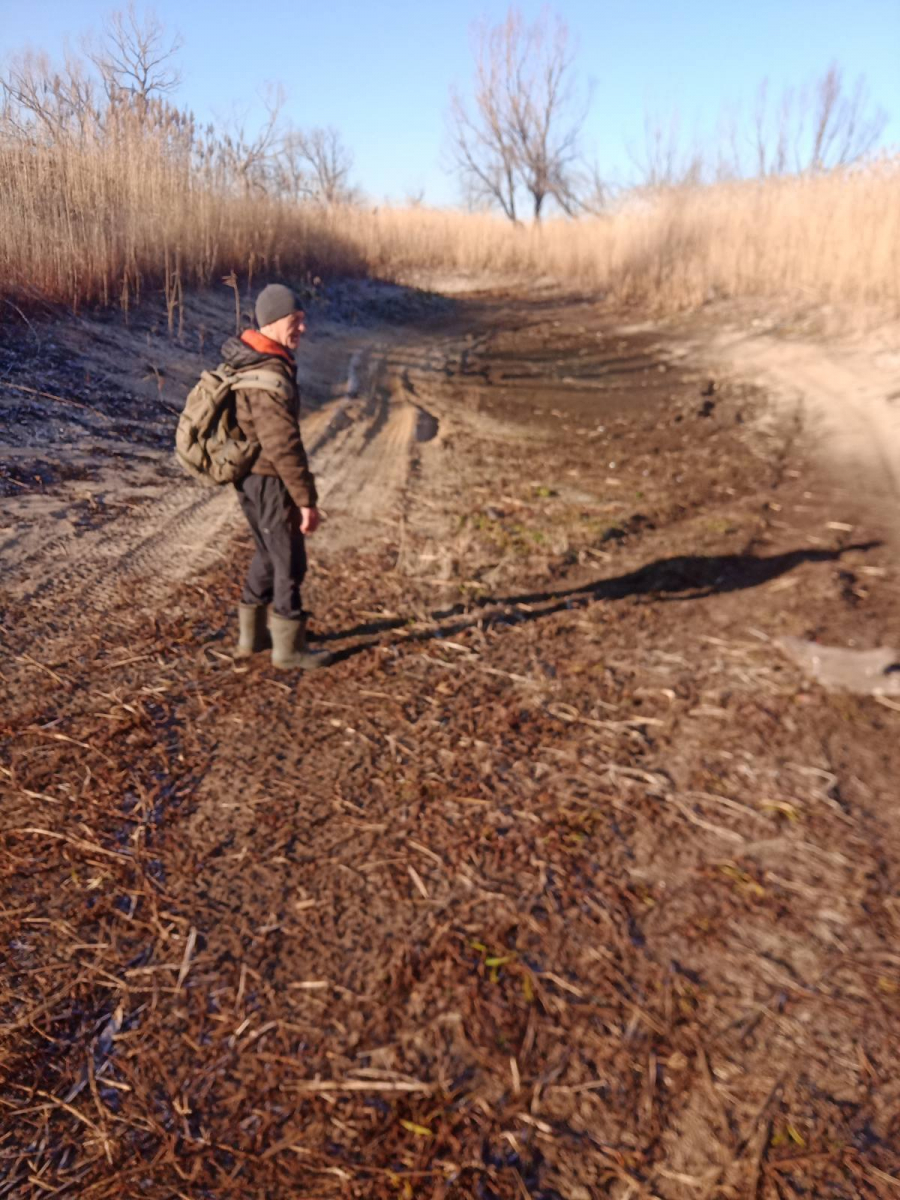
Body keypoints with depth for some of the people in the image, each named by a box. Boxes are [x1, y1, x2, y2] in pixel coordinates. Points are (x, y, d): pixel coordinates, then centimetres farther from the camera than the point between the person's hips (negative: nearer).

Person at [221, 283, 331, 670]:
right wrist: (306, 499, -20)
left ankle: (252, 634, 32)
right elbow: (283, 445, -26)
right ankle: (289, 648, 13)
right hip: (270, 481, -10)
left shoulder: (246, 358, 9)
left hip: (247, 475, 10)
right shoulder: (271, 375, -24)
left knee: (268, 554, 22)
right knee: (290, 562, 2)